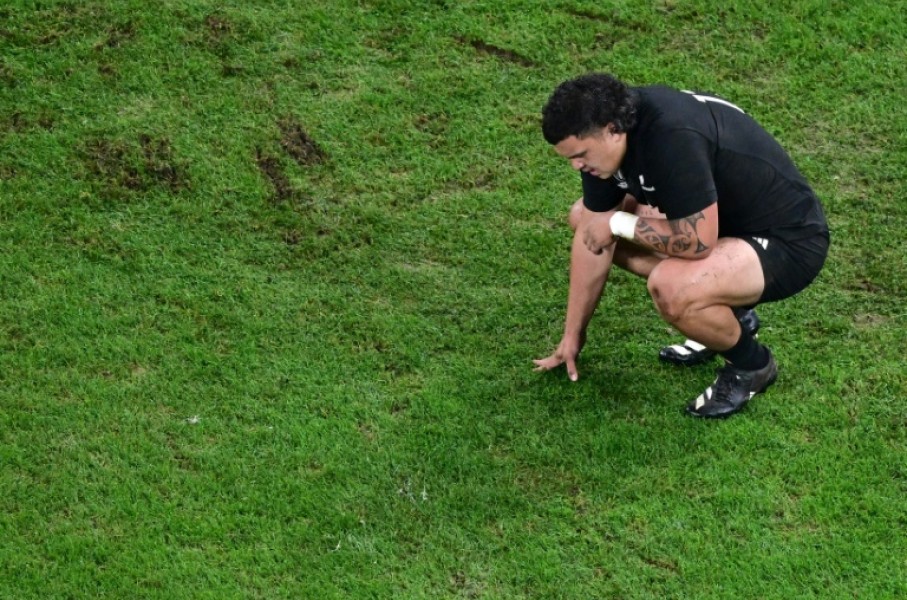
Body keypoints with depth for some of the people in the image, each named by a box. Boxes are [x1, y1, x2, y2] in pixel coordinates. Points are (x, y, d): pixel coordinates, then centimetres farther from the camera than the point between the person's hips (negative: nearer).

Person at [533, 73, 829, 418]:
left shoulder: (672, 139, -34)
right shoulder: (605, 133, -6)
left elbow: (697, 243, -33)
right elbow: (592, 236, 3)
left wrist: (618, 224, -19)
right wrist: (573, 335, 8)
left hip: (788, 240, -9)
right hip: (729, 217, 9)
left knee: (671, 289, -36)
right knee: (585, 216, 9)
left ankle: (751, 364, -2)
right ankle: (728, 314, 14)